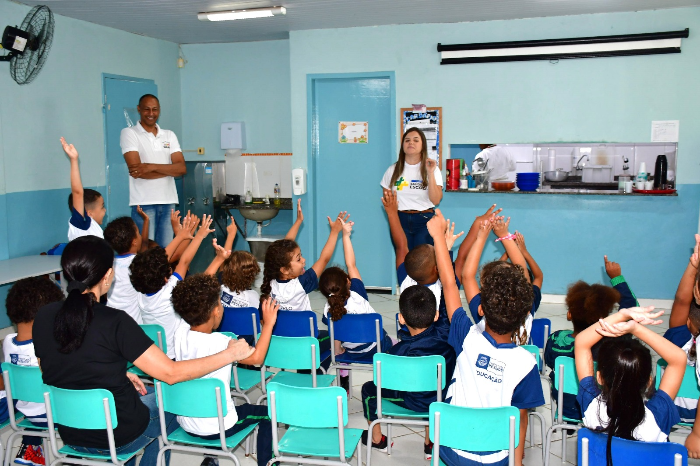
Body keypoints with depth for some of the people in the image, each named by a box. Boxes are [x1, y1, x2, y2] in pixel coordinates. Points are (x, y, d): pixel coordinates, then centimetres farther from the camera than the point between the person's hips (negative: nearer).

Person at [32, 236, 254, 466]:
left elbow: (55, 373, 5)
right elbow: (172, 373, -22)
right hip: (118, 438, -5)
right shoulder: (114, 322, -26)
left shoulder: (43, 317, -10)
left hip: (70, 435, 5)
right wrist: (230, 354, -12)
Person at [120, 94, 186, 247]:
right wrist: (170, 169, -5)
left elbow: (182, 168, 1)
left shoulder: (170, 135, 13)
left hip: (168, 201, 4)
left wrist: (152, 167, -13)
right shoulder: (129, 133, 1)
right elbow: (136, 170, -11)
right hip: (143, 203, -4)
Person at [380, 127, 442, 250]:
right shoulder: (393, 170, 7)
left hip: (425, 221, -1)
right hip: (400, 219, 1)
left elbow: (436, 200, -7)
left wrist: (430, 173, -13)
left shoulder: (432, 169, 3)